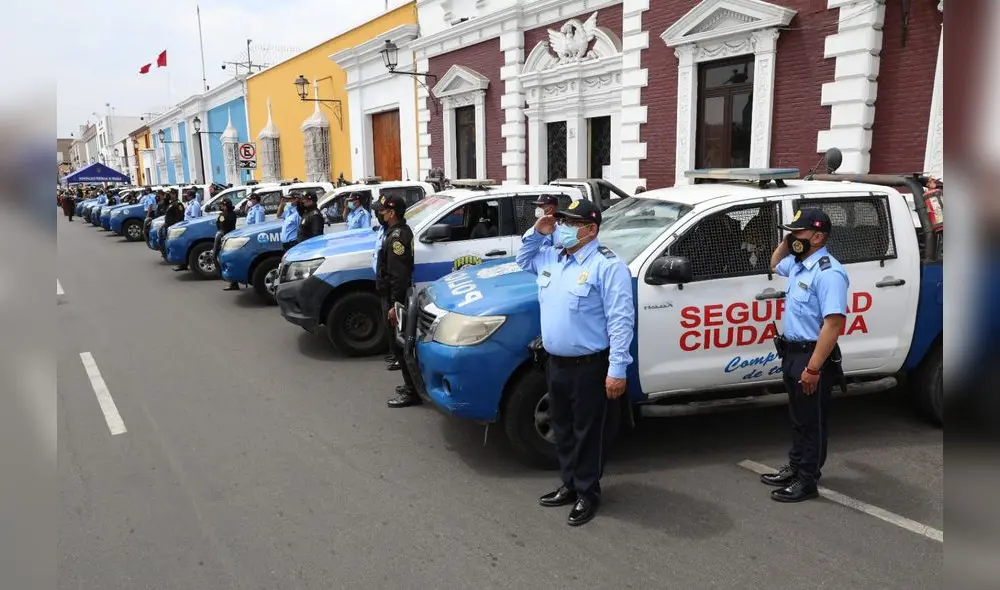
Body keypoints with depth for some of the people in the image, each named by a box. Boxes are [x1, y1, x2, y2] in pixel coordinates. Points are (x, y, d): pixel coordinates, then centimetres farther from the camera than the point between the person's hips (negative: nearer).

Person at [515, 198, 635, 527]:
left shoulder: (607, 265, -16)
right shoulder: (550, 256, 9)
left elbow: (620, 320, -19)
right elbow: (523, 261, 30)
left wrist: (617, 368, -23)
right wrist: (536, 234, 10)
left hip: (589, 366, -8)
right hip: (556, 363, 8)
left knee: (587, 432, 5)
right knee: (563, 429, 19)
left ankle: (588, 494, 21)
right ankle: (570, 485, 35)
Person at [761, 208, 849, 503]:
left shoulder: (828, 273, -22)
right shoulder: (798, 264, 8)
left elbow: (833, 324, -27)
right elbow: (774, 265, 33)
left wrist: (813, 368, -28)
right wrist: (786, 241, 12)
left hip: (813, 356, -10)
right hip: (793, 353, 10)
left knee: (812, 422, 3)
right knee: (798, 418, 20)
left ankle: (807, 481, 14)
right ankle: (795, 469, 32)